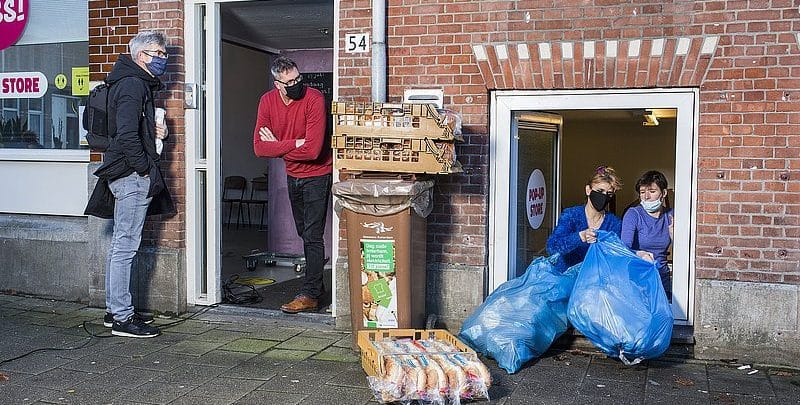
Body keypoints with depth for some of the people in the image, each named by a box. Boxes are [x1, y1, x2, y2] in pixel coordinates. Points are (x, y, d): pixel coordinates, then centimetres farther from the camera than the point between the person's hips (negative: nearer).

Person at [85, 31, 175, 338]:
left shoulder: (139, 84, 19)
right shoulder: (133, 85, -13)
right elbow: (126, 135, -23)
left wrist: (156, 131, 7)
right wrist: (144, 168, -14)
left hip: (126, 175, 11)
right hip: (132, 175, -11)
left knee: (121, 244, 15)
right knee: (126, 246, -7)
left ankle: (115, 310, 24)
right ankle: (122, 318, -3)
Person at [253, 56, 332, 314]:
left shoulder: (314, 99, -23)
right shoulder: (268, 101, -7)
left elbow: (312, 150, -30)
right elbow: (259, 147, -13)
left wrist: (277, 145, -18)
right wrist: (294, 143, -22)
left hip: (316, 174, -6)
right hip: (292, 174, 7)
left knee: (313, 237, -7)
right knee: (304, 233, 17)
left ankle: (310, 295, -1)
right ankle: (316, 284, 31)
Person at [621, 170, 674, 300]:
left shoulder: (670, 216, 9)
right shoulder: (633, 214, -4)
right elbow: (624, 248, -16)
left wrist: (672, 230, -9)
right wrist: (640, 254, -37)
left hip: (662, 278, 4)